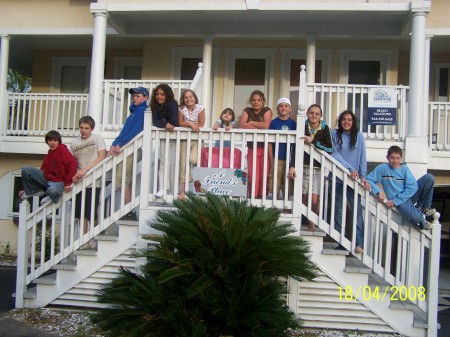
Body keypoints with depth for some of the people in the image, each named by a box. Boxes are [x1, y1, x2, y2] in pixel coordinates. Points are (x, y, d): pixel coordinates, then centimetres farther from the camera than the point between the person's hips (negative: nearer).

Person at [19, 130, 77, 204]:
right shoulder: (49, 154, 12)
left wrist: (68, 182, -24)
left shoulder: (62, 149, -10)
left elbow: (73, 163, -23)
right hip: (46, 178, 7)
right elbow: (43, 169, 14)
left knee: (53, 190, -42)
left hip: (58, 181, -7)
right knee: (25, 169, -7)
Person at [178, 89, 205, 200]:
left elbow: (201, 125, -10)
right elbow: (180, 123, -9)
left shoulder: (200, 108, -6)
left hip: (197, 139, -1)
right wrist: (191, 124, -21)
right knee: (183, 163, -4)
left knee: (193, 160, -22)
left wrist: (187, 123, -11)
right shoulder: (181, 109, -1)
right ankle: (183, 190, -1)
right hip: (185, 139, 2)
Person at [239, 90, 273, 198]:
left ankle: (261, 197, 3)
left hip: (264, 148, -1)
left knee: (263, 177, -5)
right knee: (253, 176, -8)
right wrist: (259, 129, -12)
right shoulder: (247, 111, 9)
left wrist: (251, 123, -4)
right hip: (251, 148, 1)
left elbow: (266, 125, -13)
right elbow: (242, 125, -8)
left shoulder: (267, 110, 4)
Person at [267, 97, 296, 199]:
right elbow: (269, 142, 1)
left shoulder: (293, 124, 8)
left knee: (288, 187, 7)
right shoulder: (273, 123, 3)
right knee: (274, 186, -2)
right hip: (276, 159, -2)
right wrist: (271, 160, -5)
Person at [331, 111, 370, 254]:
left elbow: (363, 157, 5)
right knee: (338, 211, 3)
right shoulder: (334, 134, 5)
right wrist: (350, 169, -14)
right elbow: (334, 154, -5)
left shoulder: (359, 136, 8)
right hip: (338, 179, 0)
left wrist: (363, 177, -5)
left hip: (354, 180, 0)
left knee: (357, 211, -10)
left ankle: (359, 243, -10)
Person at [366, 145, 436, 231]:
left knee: (429, 177, -14)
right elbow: (368, 180, -11)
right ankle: (422, 219, 6)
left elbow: (412, 187, -7)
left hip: (410, 195, 4)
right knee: (414, 217, -35)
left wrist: (395, 201, -15)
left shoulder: (404, 168, 3)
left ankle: (423, 208, 4)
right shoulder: (382, 168, -5)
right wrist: (379, 191, -27)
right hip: (401, 202, -4)